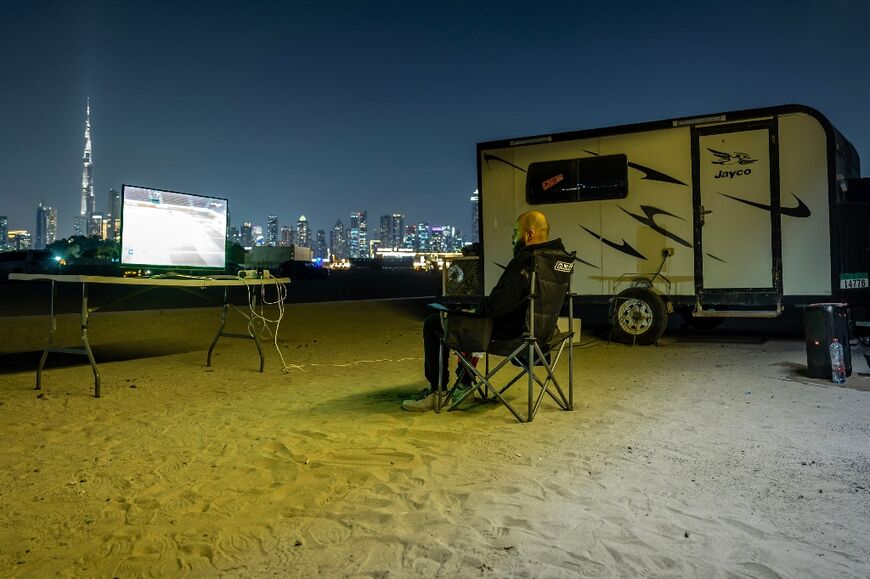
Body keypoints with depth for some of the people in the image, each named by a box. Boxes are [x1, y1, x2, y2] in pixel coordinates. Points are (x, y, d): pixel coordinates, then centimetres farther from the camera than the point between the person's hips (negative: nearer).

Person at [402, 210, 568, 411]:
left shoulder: (525, 261, -26)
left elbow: (496, 306, -31)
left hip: (508, 329, -10)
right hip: (530, 325, 10)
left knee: (432, 324, 4)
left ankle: (437, 391, 12)